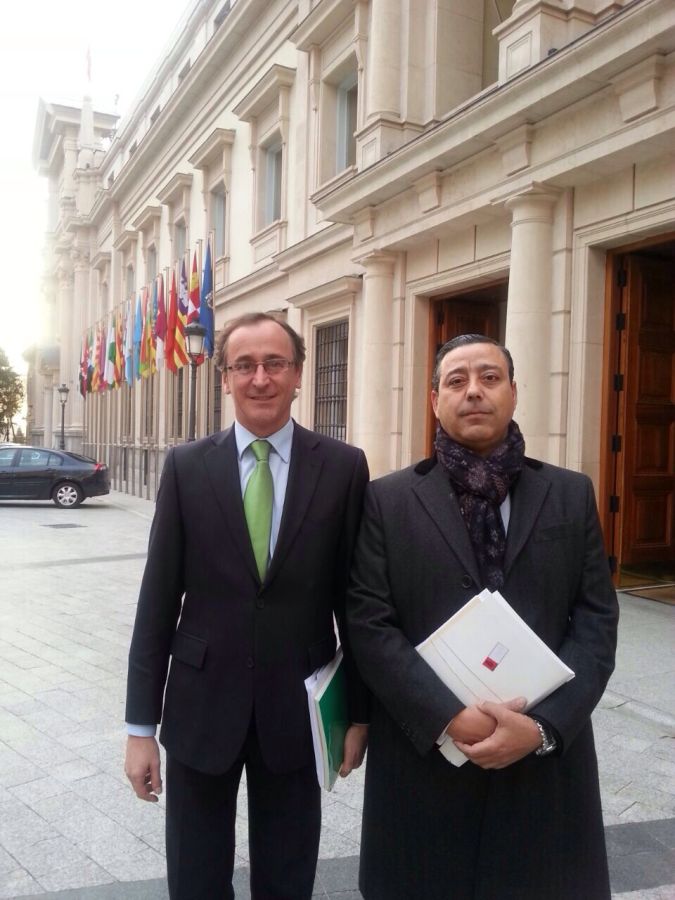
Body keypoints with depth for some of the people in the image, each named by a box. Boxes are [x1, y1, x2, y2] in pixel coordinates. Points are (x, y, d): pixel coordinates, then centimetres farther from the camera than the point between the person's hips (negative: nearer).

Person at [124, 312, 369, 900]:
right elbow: (159, 600, -2)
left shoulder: (344, 466, -5)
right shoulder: (186, 466, -3)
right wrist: (141, 724, -2)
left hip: (298, 709, 0)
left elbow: (355, 597, -1)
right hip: (201, 707, 1)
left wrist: (360, 711, 2)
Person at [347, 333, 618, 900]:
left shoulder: (572, 496, 4)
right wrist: (448, 718, -15)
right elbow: (369, 624, -6)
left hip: (546, 759, 2)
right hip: (424, 753, -1)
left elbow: (596, 622, 0)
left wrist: (544, 725, -12)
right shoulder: (388, 500, -1)